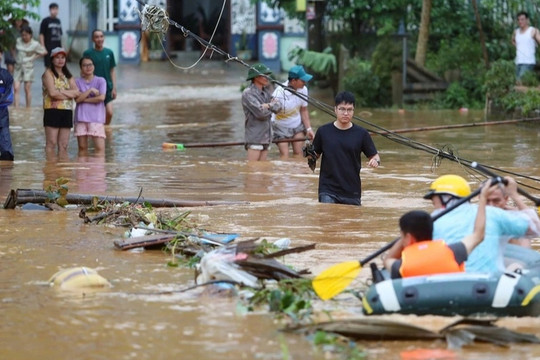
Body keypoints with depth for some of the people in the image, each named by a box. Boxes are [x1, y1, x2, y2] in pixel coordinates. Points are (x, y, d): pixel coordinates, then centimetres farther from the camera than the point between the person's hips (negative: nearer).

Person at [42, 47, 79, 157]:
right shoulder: (48, 73, 0)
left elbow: (76, 92, 3)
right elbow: (52, 92, -14)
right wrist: (69, 94, -5)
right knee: (51, 143, -7)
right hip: (52, 110, -6)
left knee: (64, 145, 4)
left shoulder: (68, 76, 18)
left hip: (67, 111, 6)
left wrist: (61, 92, -11)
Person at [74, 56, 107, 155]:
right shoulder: (77, 82, 9)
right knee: (82, 147, 5)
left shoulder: (100, 81, 6)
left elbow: (101, 97, -8)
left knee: (100, 147, -12)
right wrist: (91, 90, -11)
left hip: (96, 118, -2)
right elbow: (77, 99, -5)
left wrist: (84, 99, -5)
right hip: (81, 118, 2)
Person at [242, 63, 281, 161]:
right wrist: (271, 106, 0)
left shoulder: (265, 92, 15)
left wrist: (268, 105, -14)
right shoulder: (248, 93, -11)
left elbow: (278, 107, 6)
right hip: (254, 137, -8)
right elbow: (261, 113, -20)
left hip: (266, 137, 8)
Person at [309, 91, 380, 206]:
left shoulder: (361, 134, 1)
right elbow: (315, 155, 9)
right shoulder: (324, 131, 0)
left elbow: (374, 155, 7)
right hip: (328, 190, -1)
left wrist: (375, 161, -16)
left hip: (352, 192, 1)